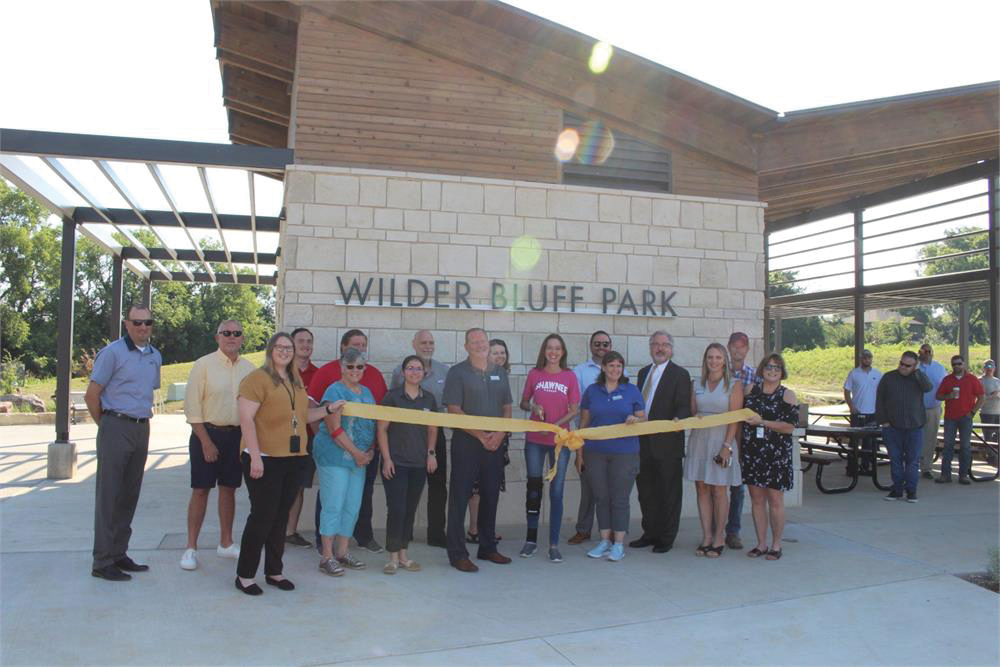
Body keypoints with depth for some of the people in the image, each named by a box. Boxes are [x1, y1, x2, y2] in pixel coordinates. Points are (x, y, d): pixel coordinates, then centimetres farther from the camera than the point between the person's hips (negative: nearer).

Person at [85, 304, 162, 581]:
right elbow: (91, 395, -7)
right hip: (116, 428, -7)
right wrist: (106, 426, 2)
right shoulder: (113, 352, -8)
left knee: (129, 496, 11)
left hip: (142, 430, 7)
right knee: (109, 496, -3)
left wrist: (142, 420, 17)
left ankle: (119, 554, 20)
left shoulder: (155, 356, 12)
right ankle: (103, 562, 3)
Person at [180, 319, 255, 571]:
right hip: (207, 432, -4)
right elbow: (192, 406, -9)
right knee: (201, 490, 0)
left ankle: (226, 543, 24)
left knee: (229, 489, 12)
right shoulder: (203, 365, -7)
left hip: (237, 435, 4)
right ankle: (191, 548, 10)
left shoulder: (249, 368, 5)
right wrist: (206, 441, -13)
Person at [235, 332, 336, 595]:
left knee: (281, 517, 13)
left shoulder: (296, 381, 15)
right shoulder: (258, 378, -9)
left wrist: (328, 409, 10)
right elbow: (246, 418, -15)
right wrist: (255, 457, -20)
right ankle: (245, 574, 12)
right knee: (262, 516, -2)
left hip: (293, 459, 7)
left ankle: (274, 571, 25)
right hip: (265, 460, -7)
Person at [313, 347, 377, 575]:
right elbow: (335, 429, -15)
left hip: (360, 459, 7)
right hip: (334, 456, -7)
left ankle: (342, 552, 20)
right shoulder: (334, 391, -9)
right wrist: (356, 453, -13)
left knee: (353, 506, 9)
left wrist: (371, 451, 3)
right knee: (334, 506, -4)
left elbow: (372, 424, 18)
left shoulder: (366, 392, 14)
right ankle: (327, 557, 4)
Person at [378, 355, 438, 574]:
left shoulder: (429, 398, 7)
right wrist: (386, 459, -10)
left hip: (419, 464, 4)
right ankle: (393, 557, 5)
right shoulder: (392, 396, -5)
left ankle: (403, 554, 20)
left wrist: (431, 453, 5)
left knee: (411, 509, 10)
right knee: (396, 508, -6)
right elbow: (382, 428, -5)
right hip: (396, 463, -4)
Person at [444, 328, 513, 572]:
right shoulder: (457, 372, -3)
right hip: (466, 443, -5)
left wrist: (499, 434, -5)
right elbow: (454, 411, -10)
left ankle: (488, 548, 24)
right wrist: (480, 435, -15)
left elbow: (507, 408, 13)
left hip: (495, 443, 5)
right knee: (460, 497, -2)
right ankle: (457, 553, 5)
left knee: (491, 496, 12)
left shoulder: (500, 372, 12)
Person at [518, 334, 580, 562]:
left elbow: (574, 410, 0)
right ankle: (531, 540, 19)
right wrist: (533, 407, -10)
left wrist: (555, 425, -14)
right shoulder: (534, 374, 3)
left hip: (560, 440, -1)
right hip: (534, 440, 1)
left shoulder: (569, 377, 2)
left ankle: (554, 544, 9)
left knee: (557, 491, 2)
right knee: (533, 488, 7)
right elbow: (523, 403, 12)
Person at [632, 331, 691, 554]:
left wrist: (677, 419, -29)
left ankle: (666, 538, 14)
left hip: (667, 443, -6)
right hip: (644, 443, 6)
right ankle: (650, 533, 26)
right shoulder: (643, 372, 15)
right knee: (645, 490, 13)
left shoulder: (680, 374, -4)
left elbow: (684, 407, -10)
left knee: (668, 493, 4)